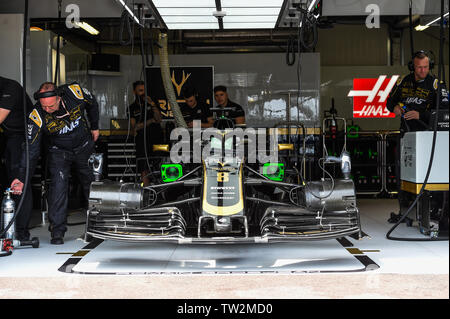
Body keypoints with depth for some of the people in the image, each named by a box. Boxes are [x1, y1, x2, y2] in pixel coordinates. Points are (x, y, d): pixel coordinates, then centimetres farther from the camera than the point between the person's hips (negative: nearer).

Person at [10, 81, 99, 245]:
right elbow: (31, 149, -24)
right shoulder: (37, 117, -29)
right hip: (59, 151, -2)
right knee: (58, 185, -18)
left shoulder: (75, 92, -27)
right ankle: (57, 231, -9)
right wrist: (21, 177, -29)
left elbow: (92, 104, -3)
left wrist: (94, 127, 9)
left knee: (91, 184, 15)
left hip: (85, 147, 2)